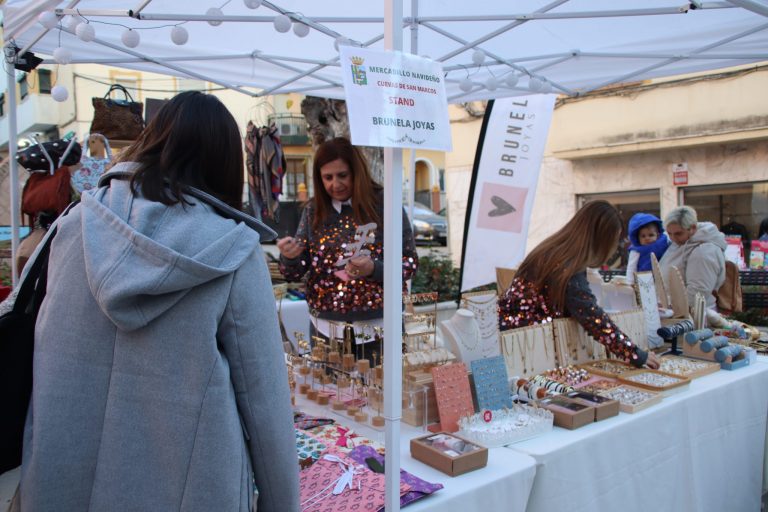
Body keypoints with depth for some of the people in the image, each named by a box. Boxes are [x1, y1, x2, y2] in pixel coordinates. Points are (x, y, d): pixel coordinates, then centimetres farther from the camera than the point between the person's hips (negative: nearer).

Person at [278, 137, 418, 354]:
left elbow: (410, 261, -5)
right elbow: (295, 272, 4)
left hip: (378, 328, -2)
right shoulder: (314, 210, 2)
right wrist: (289, 257, -19)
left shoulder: (383, 204, -8)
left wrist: (374, 269, -23)